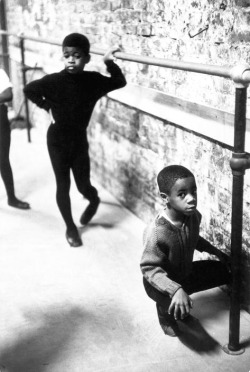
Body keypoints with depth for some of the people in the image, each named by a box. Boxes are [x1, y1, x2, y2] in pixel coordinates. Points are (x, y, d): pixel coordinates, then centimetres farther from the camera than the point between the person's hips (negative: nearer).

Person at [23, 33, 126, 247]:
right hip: (57, 139, -1)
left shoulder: (93, 80, -11)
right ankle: (70, 226, 24)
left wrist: (110, 63, -7)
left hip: (79, 139, 1)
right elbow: (29, 90, -1)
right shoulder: (54, 81, -17)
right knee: (63, 185, 7)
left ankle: (94, 200, 41)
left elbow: (120, 82, 3)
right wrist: (46, 106, -6)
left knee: (84, 185, 4)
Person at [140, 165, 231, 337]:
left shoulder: (193, 216, -15)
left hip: (186, 273, 7)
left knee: (226, 271, 8)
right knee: (180, 309, -32)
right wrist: (175, 290, -44)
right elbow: (149, 268, -33)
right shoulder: (157, 232, -36)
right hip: (162, 283, -7)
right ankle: (167, 315, 10)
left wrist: (216, 252, 5)